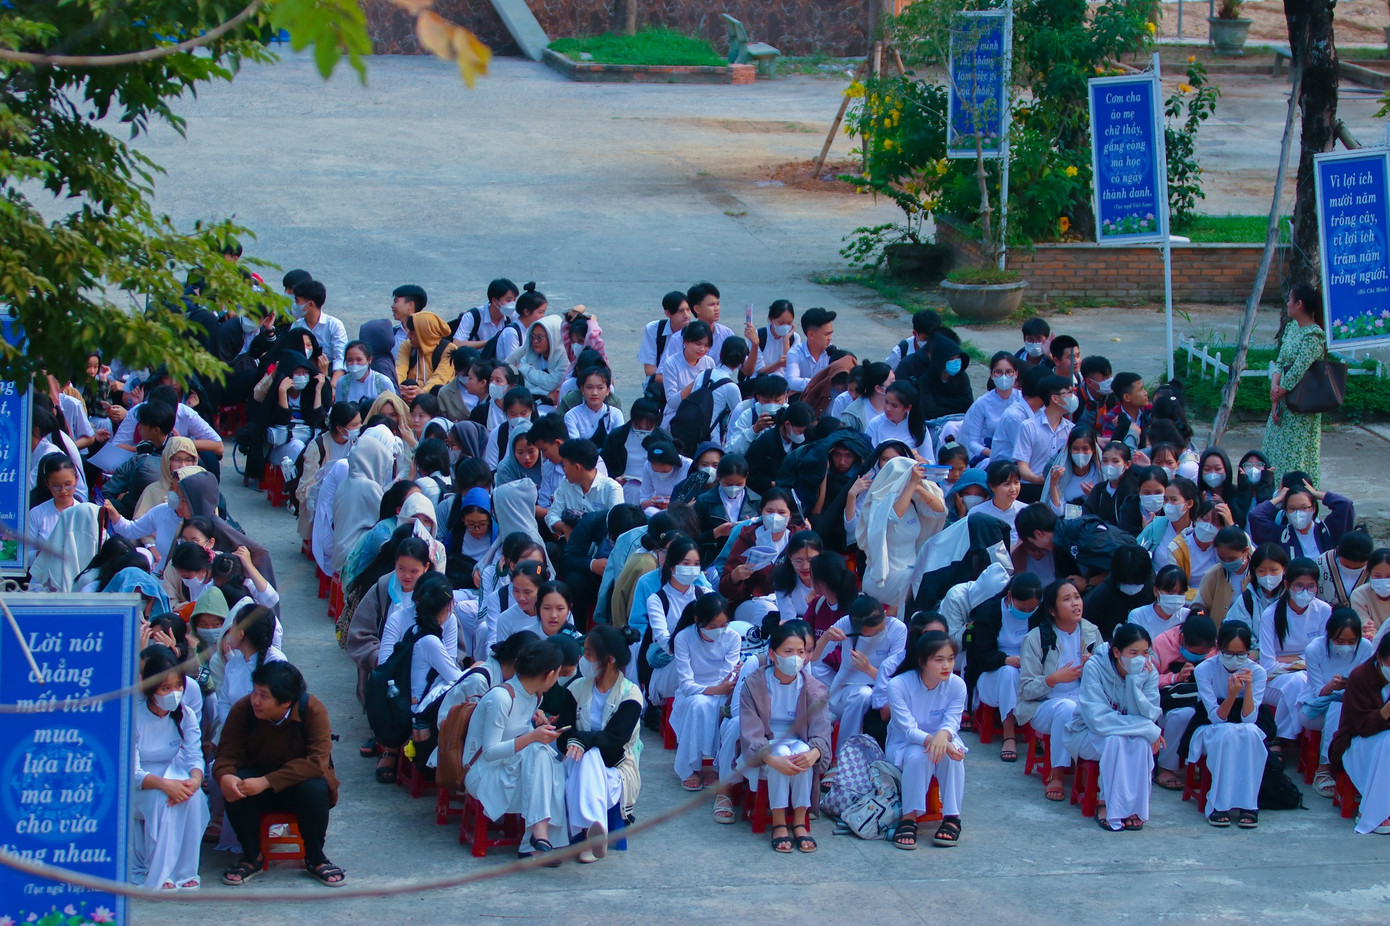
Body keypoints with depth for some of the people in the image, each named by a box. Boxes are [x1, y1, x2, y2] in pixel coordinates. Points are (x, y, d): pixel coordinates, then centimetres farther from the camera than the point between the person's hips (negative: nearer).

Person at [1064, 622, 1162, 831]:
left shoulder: (1149, 673, -12)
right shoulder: (1095, 668, -22)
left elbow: (1146, 717, -20)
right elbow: (1098, 719, -30)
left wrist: (1135, 681, -33)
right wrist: (1149, 729, -33)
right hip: (1087, 735, -3)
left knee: (1141, 742, -31)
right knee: (1116, 740, -35)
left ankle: (1134, 807, -22)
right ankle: (1107, 805, -24)